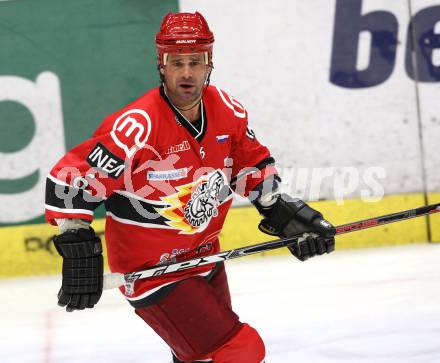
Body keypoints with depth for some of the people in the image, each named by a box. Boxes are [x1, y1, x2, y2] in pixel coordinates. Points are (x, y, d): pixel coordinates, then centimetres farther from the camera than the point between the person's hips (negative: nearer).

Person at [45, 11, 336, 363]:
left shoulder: (226, 109, -5)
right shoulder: (136, 127, -26)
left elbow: (252, 163, 13)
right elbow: (70, 179, -24)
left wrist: (282, 211, 5)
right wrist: (79, 249, -27)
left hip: (204, 256, 8)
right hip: (152, 269, -8)